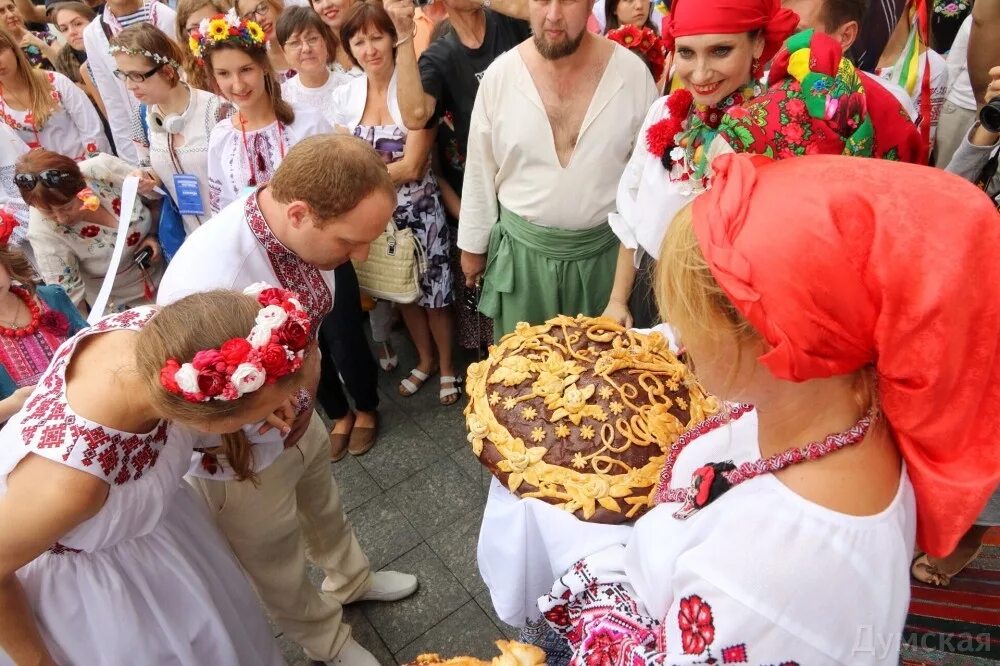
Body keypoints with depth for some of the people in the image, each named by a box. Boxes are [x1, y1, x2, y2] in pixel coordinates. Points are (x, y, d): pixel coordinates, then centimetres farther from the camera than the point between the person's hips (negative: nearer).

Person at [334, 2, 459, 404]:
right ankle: (425, 360, 40)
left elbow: (412, 166, -17)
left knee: (433, 291, 8)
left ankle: (447, 365, 32)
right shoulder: (344, 96, 0)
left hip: (420, 210, -4)